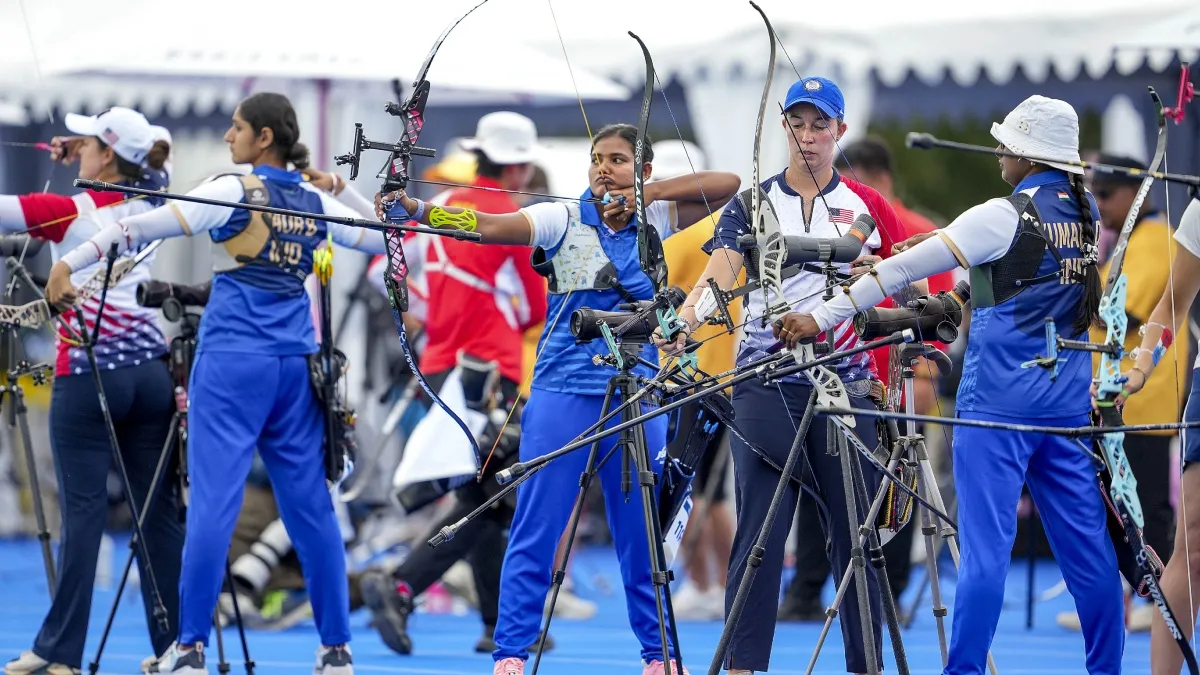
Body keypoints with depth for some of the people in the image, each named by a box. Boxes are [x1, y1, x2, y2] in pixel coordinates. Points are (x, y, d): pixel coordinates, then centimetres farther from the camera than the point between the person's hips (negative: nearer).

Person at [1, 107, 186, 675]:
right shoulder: (145, 207, 10)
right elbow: (148, 169, 32)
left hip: (88, 373, -5)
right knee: (158, 509, 5)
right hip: (149, 367, 5)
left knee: (83, 511, -6)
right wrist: (79, 159, 19)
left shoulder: (66, 213, -7)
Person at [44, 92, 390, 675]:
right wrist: (343, 190, 26)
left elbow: (147, 226, -14)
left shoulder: (234, 192, -7)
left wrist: (71, 261, -15)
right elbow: (380, 237, 23)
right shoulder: (316, 203, 9)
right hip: (294, 364, 5)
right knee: (309, 504, 8)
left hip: (232, 362, -5)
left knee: (213, 501, -6)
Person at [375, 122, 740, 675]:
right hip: (562, 395, -3)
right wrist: (415, 210, -33)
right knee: (536, 528, -5)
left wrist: (648, 194, -9)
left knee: (644, 531, 9)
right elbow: (488, 225, -17)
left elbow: (726, 186, 1)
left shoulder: (655, 220, 7)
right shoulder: (563, 220, -3)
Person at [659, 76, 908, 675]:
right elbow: (718, 272, -12)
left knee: (852, 534, 3)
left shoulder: (867, 207, 9)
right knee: (759, 532, -6)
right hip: (766, 384, -1)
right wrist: (680, 327, -28)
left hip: (844, 383, 1)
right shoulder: (754, 203, 5)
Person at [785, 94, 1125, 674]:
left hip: (999, 401, -6)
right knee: (1085, 541, 9)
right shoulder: (1087, 214, 8)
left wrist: (821, 319, -4)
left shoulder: (1004, 217, -11)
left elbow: (901, 270, -8)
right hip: (1067, 402, 6)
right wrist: (945, 239, 17)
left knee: (985, 545, -8)